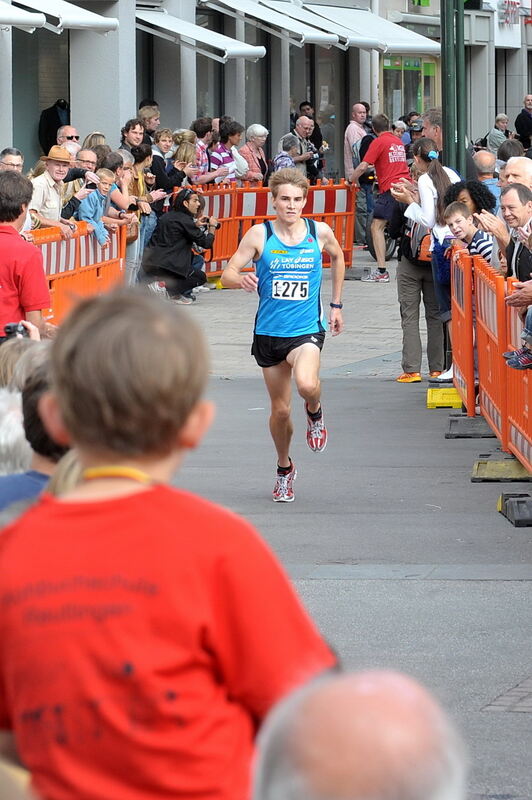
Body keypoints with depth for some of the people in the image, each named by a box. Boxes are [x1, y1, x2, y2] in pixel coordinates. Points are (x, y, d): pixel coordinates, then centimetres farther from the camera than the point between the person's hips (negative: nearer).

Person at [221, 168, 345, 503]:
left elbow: (338, 258, 20)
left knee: (306, 384, -32)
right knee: (280, 409, 9)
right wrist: (241, 279, -31)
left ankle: (315, 412, 6)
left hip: (307, 329, -1)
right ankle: (285, 468, 35)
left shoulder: (320, 233, -2)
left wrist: (336, 304, 20)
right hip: (269, 332, 1)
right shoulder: (259, 235, -6)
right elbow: (227, 274, -7)